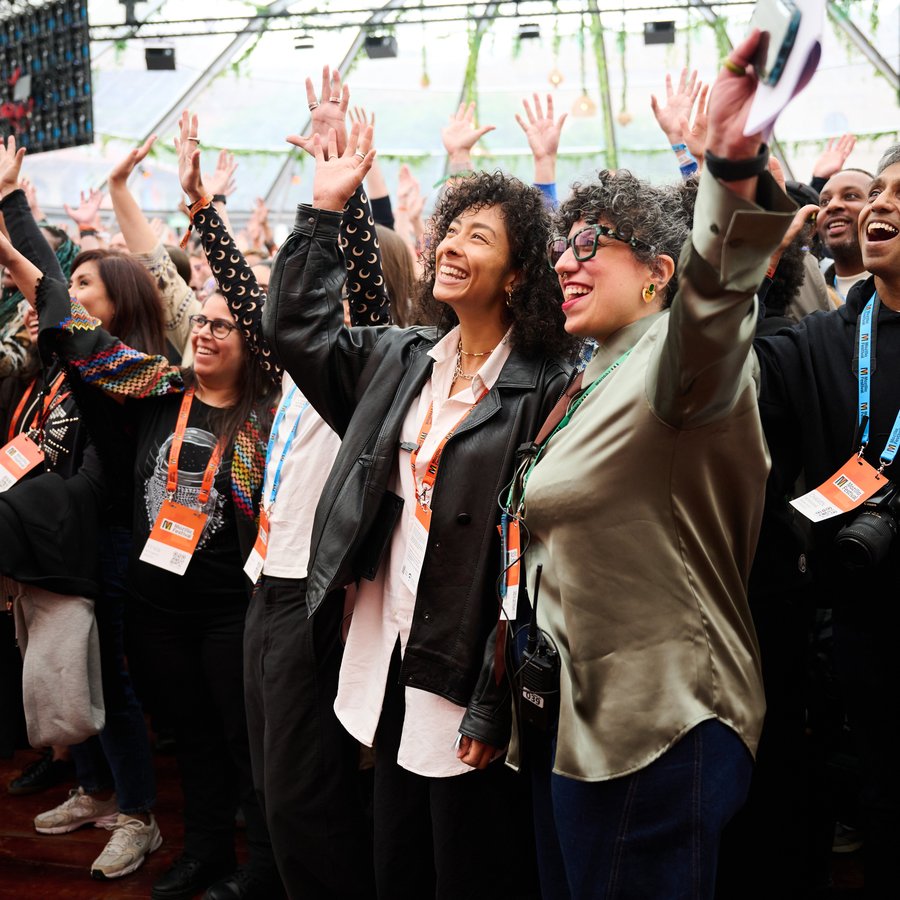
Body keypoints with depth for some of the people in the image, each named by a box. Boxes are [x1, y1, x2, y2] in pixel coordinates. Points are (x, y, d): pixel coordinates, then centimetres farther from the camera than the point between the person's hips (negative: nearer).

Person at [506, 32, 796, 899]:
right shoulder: (587, 383, 15)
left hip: (652, 729, -10)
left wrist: (732, 169, -58)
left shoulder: (676, 362, -14)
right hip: (565, 713, 10)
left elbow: (709, 315, -40)